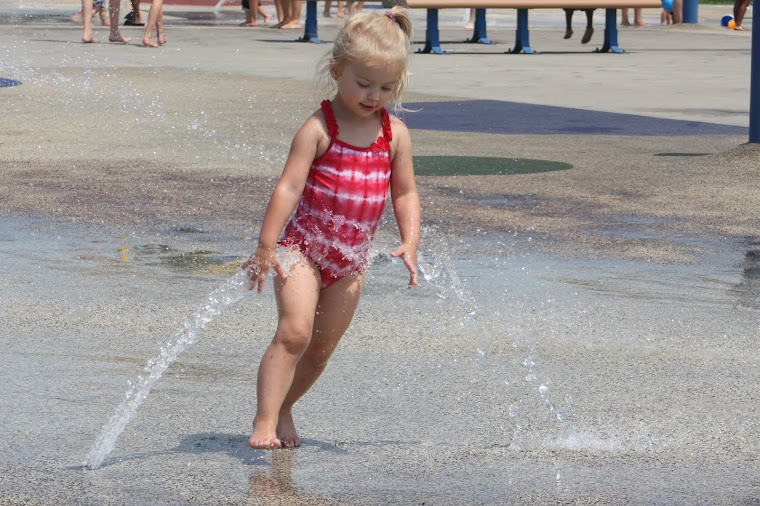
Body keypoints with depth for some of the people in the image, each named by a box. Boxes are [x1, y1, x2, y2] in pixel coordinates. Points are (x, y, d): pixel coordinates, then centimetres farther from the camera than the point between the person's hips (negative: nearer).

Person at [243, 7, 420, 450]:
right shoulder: (320, 128, -13)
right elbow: (289, 187, -17)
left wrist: (410, 243, -7)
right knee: (294, 331, -21)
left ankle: (283, 409, 31)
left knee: (322, 348, 11)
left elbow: (405, 193, 7)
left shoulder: (395, 134, 2)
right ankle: (265, 422, -22)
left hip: (351, 259, 5)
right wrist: (266, 247, -22)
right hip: (302, 247, -5)